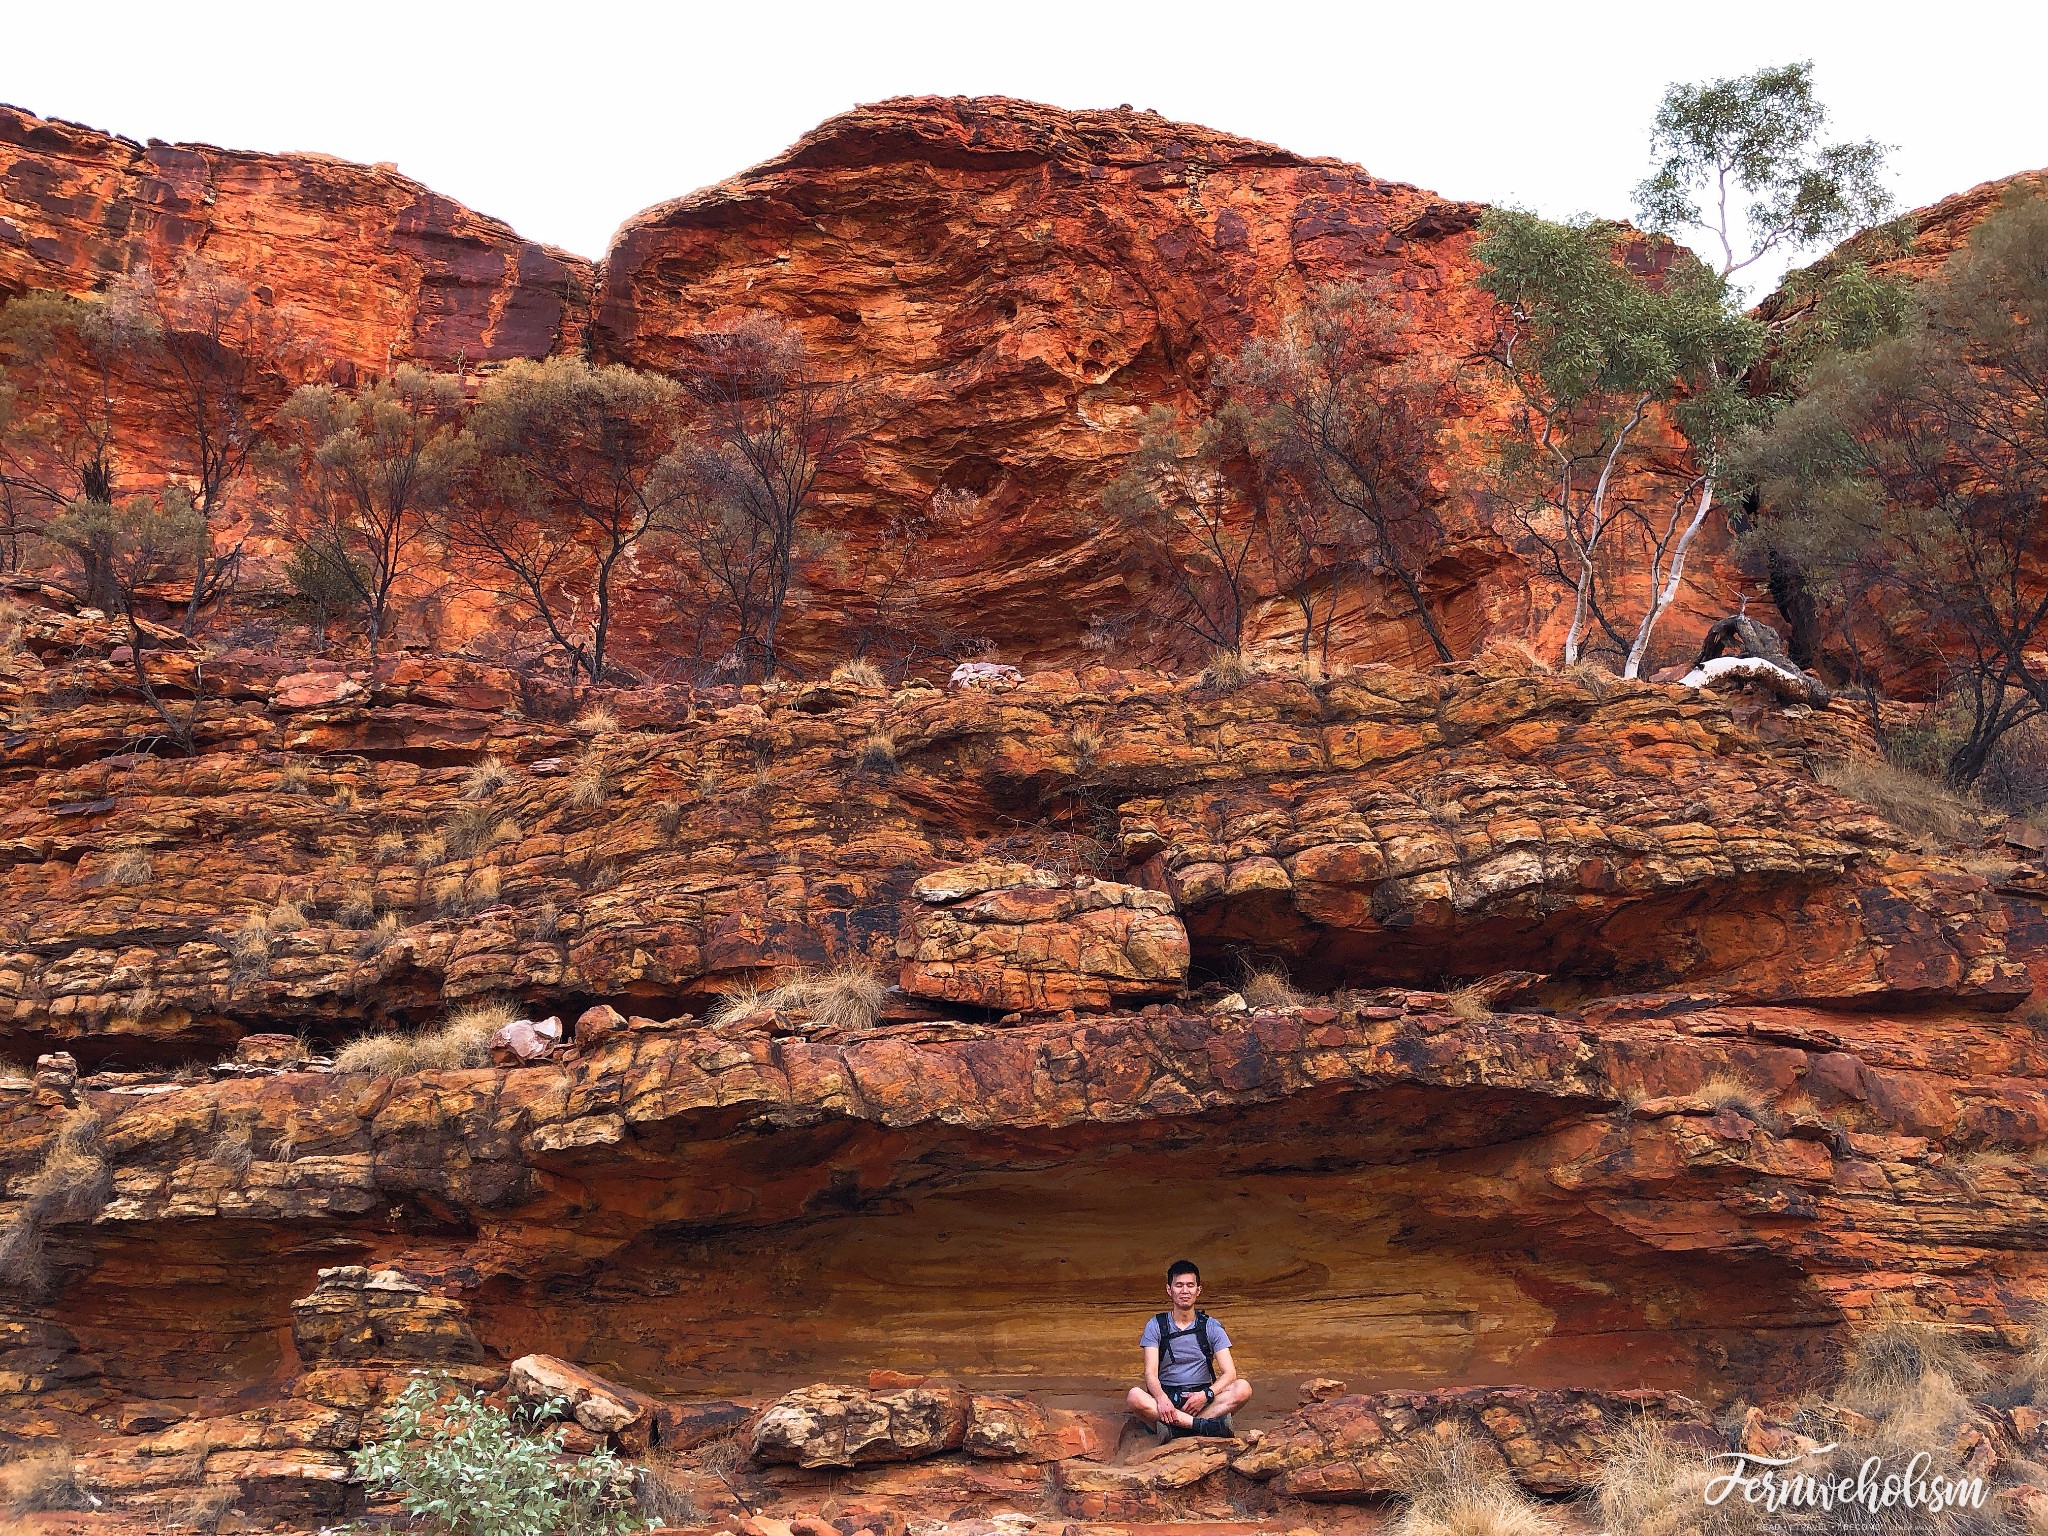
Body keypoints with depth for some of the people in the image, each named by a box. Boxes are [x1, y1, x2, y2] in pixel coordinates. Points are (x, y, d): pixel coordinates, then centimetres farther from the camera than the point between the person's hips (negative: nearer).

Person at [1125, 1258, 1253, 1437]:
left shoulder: (1211, 1327, 6)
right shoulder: (1155, 1325, 5)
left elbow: (1229, 1373, -3)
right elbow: (1151, 1373, -7)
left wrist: (1205, 1395, -23)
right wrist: (1161, 1398, -29)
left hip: (1201, 1400, 1)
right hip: (1167, 1397, -1)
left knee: (1243, 1388, -27)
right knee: (1135, 1396, -33)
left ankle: (1174, 1427, -36)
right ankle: (1203, 1424, -39)